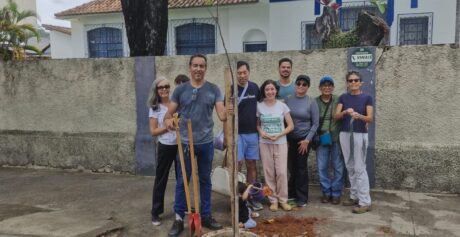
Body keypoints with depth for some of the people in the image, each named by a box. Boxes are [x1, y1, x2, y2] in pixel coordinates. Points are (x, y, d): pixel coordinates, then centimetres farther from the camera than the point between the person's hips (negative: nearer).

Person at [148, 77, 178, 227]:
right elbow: (153, 131, -6)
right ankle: (156, 212, 14)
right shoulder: (155, 108, -4)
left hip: (181, 145, 3)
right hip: (165, 147, -3)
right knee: (161, 179, 4)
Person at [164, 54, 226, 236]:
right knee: (182, 181, 6)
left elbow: (221, 115, -8)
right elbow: (169, 113, -1)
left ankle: (206, 216, 27)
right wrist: (168, 120, -25)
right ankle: (179, 219, 18)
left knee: (205, 180, 13)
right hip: (186, 142, -1)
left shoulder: (213, 89, 0)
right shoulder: (180, 90, -1)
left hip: (206, 143, 1)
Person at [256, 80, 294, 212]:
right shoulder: (259, 106, 0)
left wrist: (279, 135, -12)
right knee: (269, 172, 4)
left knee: (282, 172, -3)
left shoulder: (282, 106, -1)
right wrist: (261, 133, -12)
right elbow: (257, 124, 8)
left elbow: (291, 126, 1)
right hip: (265, 143, 0)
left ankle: (283, 200, 13)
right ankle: (273, 200, 17)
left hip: (281, 143, 0)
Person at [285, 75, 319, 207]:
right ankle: (292, 194, 24)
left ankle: (302, 198, 14)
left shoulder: (311, 102, -5)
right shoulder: (288, 100, 1)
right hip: (290, 139, 2)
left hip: (304, 139, -2)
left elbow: (315, 123, -5)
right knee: (292, 167, 6)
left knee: (301, 167, 3)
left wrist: (307, 140, -11)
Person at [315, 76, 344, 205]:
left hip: (336, 138, -1)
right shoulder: (315, 102, 4)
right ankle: (326, 192, 20)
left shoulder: (339, 100, 0)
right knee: (322, 167, 6)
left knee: (338, 167, 5)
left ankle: (336, 193, 18)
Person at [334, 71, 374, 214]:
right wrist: (345, 112, -21)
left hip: (360, 135, -4)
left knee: (359, 168, -6)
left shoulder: (366, 98, 0)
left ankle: (365, 202, -2)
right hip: (345, 134, 4)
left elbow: (370, 118, -6)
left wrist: (359, 116, -26)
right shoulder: (343, 98, 7)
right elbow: (336, 116, -1)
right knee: (350, 167, 9)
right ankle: (354, 196, 20)